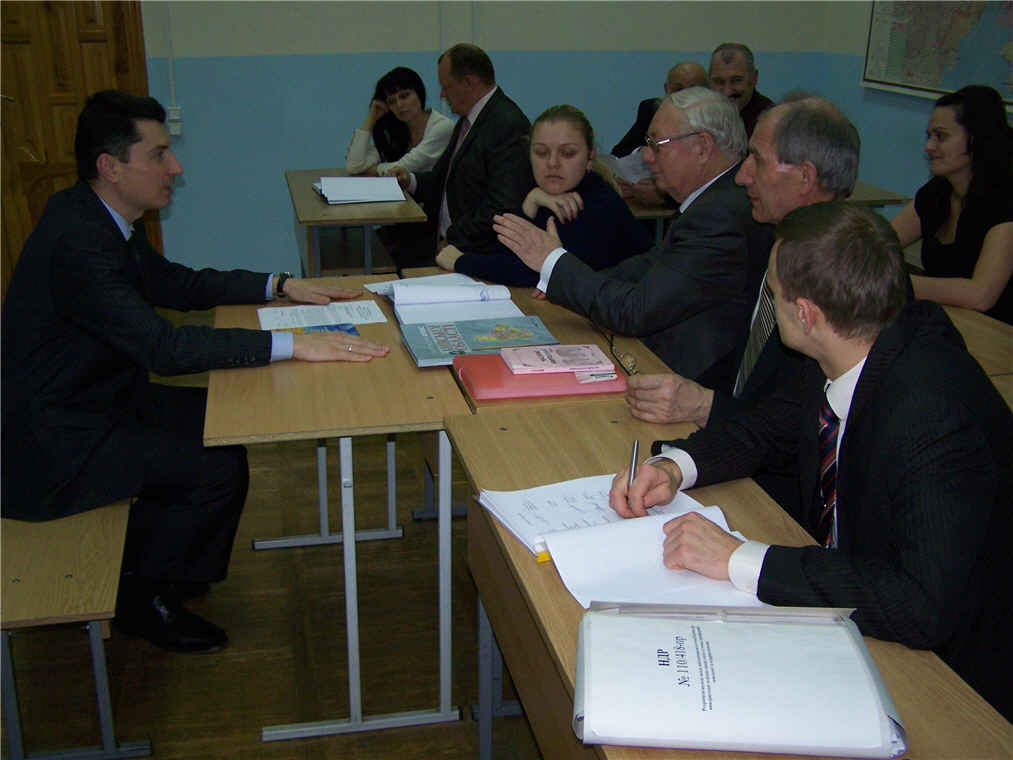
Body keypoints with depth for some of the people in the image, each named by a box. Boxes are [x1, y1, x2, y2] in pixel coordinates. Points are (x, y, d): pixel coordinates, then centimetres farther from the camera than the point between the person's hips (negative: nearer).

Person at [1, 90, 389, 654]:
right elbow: (163, 345, -35)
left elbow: (178, 284, 14)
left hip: (94, 396, 10)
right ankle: (143, 598, 9)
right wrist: (293, 344, -37)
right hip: (54, 443, -10)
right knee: (218, 468, -14)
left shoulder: (99, 217, 2)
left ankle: (148, 562, 25)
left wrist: (280, 285, 5)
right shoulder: (76, 242, -28)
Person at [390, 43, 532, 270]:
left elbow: (502, 208, -23)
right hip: (445, 240, 9)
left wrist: (454, 241, -17)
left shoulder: (509, 126, -17)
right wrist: (411, 180, 8)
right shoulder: (468, 120, 15)